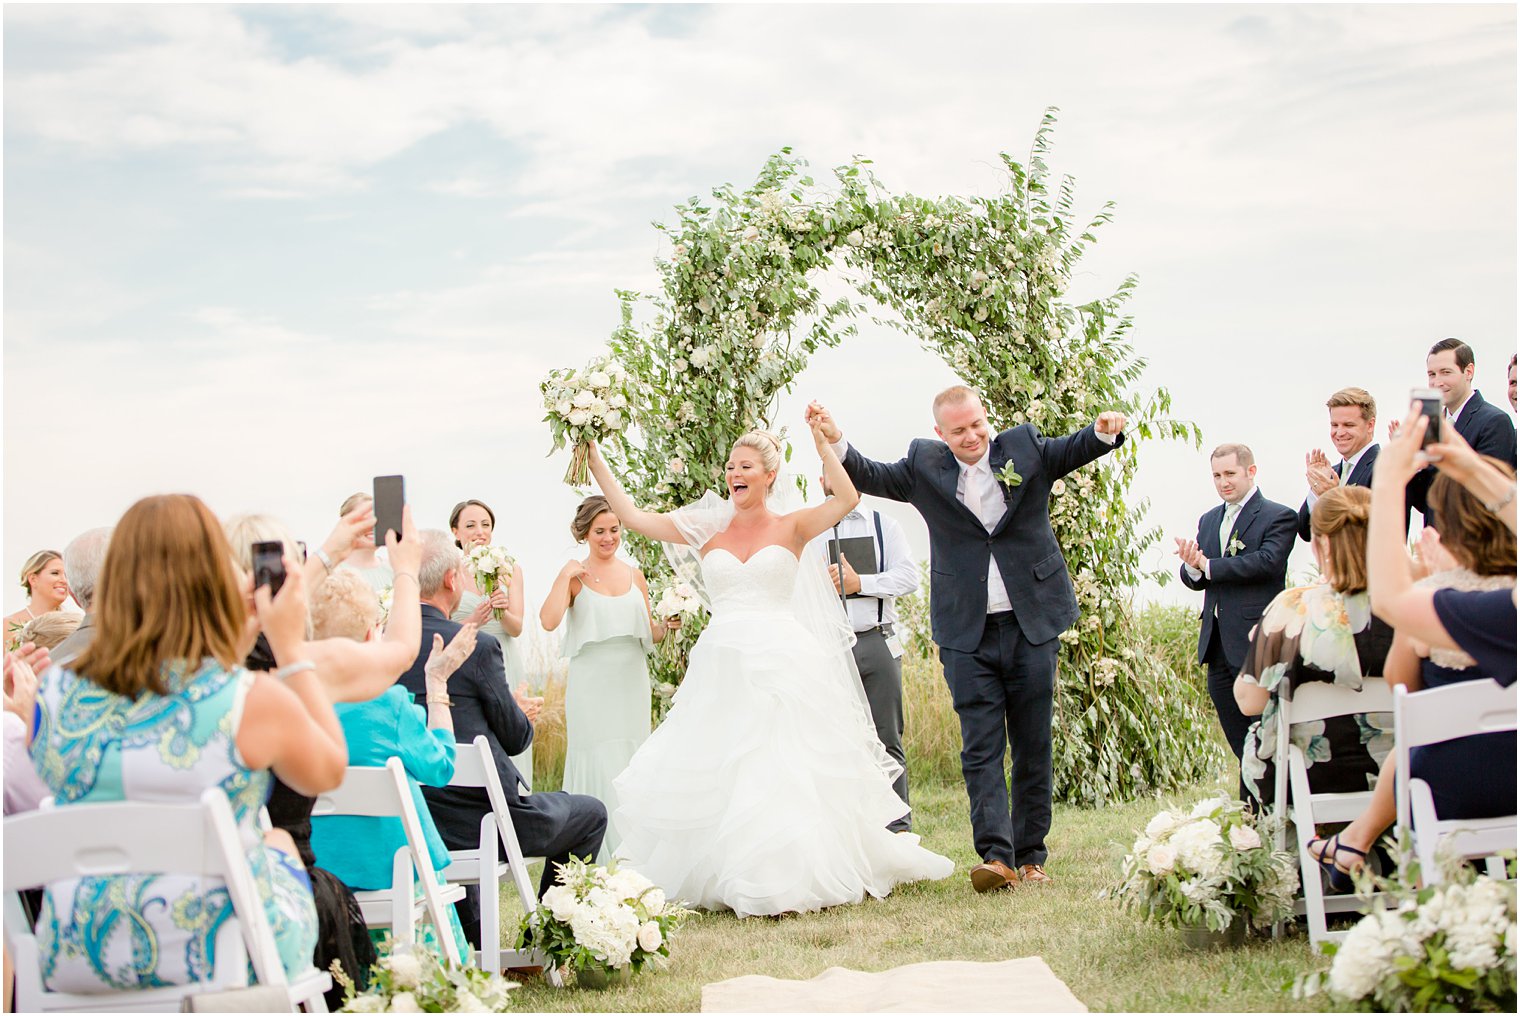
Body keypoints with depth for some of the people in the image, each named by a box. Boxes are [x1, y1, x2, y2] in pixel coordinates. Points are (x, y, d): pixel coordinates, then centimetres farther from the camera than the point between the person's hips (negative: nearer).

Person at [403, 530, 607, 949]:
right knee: (590, 813, 19)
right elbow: (515, 738, -6)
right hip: (484, 820, -6)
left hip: (408, 828, 6)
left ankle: (471, 947, 40)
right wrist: (523, 715, 18)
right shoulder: (477, 646, -16)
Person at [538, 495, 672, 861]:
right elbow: (549, 621, -17)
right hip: (592, 685, -4)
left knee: (631, 769, 6)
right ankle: (601, 862, -2)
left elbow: (649, 635, 17)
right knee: (599, 767, -6)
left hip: (631, 683, 4)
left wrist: (666, 625, -4)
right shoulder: (574, 576, 0)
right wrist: (565, 576, -13)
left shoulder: (635, 576, 11)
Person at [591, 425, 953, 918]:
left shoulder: (791, 527, 3)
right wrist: (596, 462, 4)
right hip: (722, 669, 3)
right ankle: (733, 880, 11)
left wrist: (821, 442, -15)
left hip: (780, 666, -3)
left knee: (785, 775, -5)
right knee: (715, 776, 2)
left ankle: (790, 878, 3)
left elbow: (848, 497, -13)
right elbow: (632, 515, 8)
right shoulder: (708, 530, 11)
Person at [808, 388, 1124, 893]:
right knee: (981, 748, -7)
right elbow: (872, 477, 1)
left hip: (1033, 624, 1)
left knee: (1033, 748, 6)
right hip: (967, 633, 0)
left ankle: (1030, 858, 14)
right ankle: (996, 856, -12)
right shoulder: (926, 464, 5)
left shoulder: (1025, 446, 4)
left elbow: (1075, 450, -3)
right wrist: (836, 441, -17)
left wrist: (1104, 431, -25)